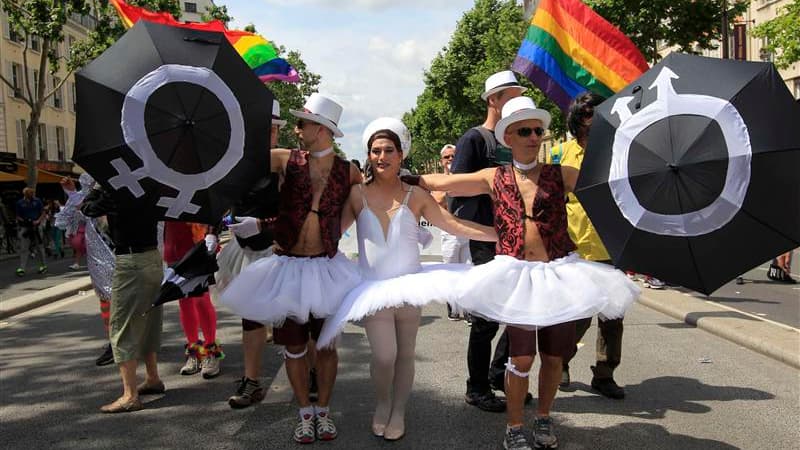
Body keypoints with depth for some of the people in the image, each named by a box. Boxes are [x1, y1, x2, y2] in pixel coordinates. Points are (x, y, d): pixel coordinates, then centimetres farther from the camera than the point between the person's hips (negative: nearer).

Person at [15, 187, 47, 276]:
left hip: (36, 227, 0)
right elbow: (18, 216, 6)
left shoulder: (37, 201, 1)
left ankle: (43, 266, 20)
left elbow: (43, 213, 4)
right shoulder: (20, 203, 2)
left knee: (39, 246, 9)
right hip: (24, 228, 0)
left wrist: (38, 221, -12)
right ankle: (21, 268, -4)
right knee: (23, 248, -4)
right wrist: (24, 221, -13)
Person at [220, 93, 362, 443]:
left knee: (325, 344, 10)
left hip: (326, 268, 0)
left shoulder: (349, 172, -2)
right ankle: (305, 413, 27)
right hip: (288, 267, 0)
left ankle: (323, 411, 29)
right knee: (294, 346, 9)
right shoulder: (286, 160, -3)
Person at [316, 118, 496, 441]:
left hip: (410, 283, 1)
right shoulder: (357, 194, -1)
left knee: (405, 353, 10)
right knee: (383, 354, -11)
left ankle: (398, 411, 33)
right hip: (373, 287, -1)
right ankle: (381, 404, 20)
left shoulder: (416, 197, -2)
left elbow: (456, 226, -3)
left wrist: (503, 234, -8)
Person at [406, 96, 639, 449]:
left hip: (561, 272, 2)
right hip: (516, 274, -1)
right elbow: (439, 182, 8)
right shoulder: (494, 179, 6)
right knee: (521, 357, -4)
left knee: (554, 355, 11)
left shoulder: (560, 175, 6)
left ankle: (543, 418, 36)